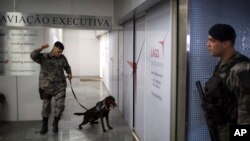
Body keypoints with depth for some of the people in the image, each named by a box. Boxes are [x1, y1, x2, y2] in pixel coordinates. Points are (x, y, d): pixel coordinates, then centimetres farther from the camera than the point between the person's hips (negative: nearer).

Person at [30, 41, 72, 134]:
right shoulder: (43, 57, -5)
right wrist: (41, 49, -39)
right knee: (46, 106, 6)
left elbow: (67, 67, 19)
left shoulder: (62, 58, 3)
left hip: (60, 86, 1)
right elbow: (33, 56, -24)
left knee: (60, 105, -7)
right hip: (46, 86, -1)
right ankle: (44, 126, 25)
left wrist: (69, 74, 0)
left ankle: (55, 123, 18)